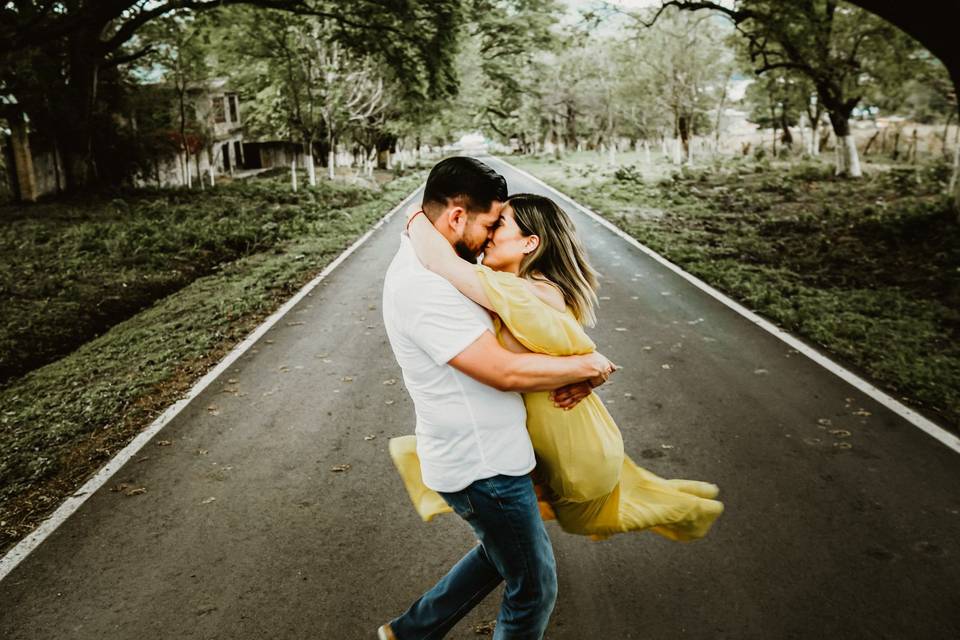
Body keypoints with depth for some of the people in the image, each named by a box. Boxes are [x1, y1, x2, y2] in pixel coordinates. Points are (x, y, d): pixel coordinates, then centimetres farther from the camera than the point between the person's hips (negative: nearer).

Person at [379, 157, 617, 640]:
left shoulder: (428, 265, 6)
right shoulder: (424, 286, -26)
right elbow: (506, 372, -27)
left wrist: (572, 370, -3)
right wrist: (587, 366, -12)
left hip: (480, 451, 10)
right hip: (482, 466, -10)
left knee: (499, 555, 30)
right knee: (534, 587, 11)